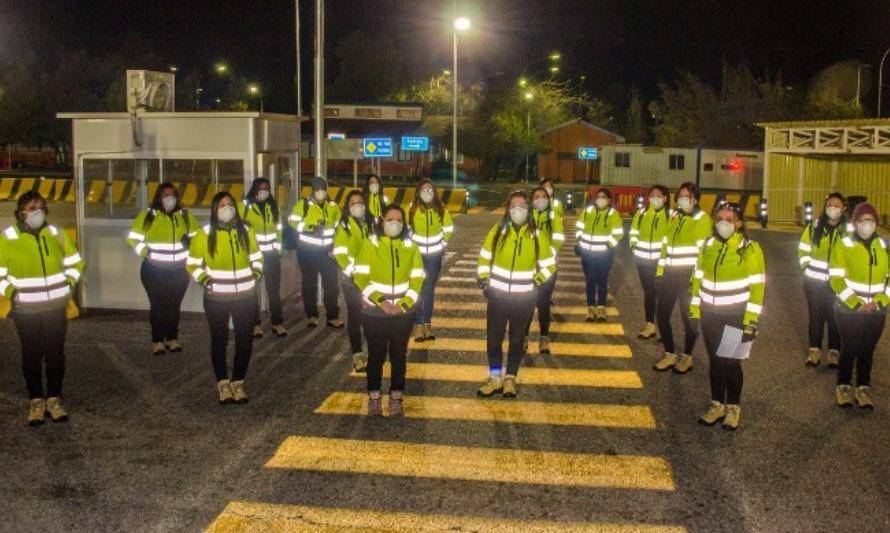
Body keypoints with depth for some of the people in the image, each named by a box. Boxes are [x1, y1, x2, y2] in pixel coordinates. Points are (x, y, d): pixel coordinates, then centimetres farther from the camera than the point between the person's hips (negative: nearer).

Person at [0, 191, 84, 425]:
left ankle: (54, 399, 19)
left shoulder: (55, 234, 1)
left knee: (56, 354, 6)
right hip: (26, 311, -2)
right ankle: (36, 401, 18)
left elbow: (74, 261, 14)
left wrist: (69, 283, 3)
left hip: (56, 307, 2)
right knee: (32, 355, 5)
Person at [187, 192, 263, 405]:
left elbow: (256, 257, 18)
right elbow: (192, 264, 2)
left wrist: (256, 273, 1)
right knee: (219, 340, 6)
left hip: (245, 296, 2)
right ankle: (223, 383, 21)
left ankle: (238, 382, 22)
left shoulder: (246, 231, 3)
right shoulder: (205, 234, -5)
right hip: (216, 299, -2)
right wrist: (205, 280, -12)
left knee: (245, 341, 6)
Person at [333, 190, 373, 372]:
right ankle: (357, 355, 5)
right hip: (351, 278, -3)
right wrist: (352, 271, -16)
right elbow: (340, 253, -8)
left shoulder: (371, 223, 9)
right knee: (355, 316, 1)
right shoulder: (344, 225, -3)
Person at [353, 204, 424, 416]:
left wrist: (403, 305, -12)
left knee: (399, 355, 8)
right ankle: (374, 397, 19)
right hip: (374, 311, -2)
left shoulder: (411, 247, 3)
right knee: (376, 355, 6)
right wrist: (380, 301, -17)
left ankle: (396, 398, 20)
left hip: (403, 312, 2)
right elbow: (361, 278, -8)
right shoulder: (370, 245, -4)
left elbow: (417, 279, 0)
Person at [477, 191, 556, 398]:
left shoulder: (537, 236, -4)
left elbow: (549, 265, 6)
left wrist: (535, 283, -3)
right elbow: (484, 258, 7)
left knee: (517, 339, 10)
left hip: (524, 298, 0)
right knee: (493, 337, 4)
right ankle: (495, 379, 17)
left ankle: (510, 379, 22)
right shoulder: (497, 231, -3)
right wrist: (484, 282, 1)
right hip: (497, 295, 0)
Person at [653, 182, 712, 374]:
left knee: (688, 317, 5)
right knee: (661, 313, 6)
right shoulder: (674, 218, 13)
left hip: (688, 275, -6)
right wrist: (660, 272, 13)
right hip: (670, 274, 6)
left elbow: (704, 251, -11)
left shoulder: (703, 219, -6)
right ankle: (670, 354, 20)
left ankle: (686, 357, 20)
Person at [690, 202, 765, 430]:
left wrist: (751, 321, -14)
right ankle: (717, 404, 26)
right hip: (710, 315, 4)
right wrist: (694, 311, 7)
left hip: (736, 316, -4)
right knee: (715, 360, 11)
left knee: (732, 361, 3)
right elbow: (698, 279, 9)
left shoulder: (750, 249, -10)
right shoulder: (708, 245, 3)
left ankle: (733, 407, 20)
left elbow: (757, 287, -12)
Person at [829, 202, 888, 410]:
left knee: (867, 350, 10)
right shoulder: (843, 246, -8)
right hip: (849, 309, -3)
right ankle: (844, 387, 19)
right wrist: (856, 304, -16)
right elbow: (837, 279, -12)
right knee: (850, 348, 3)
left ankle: (863, 389, 23)